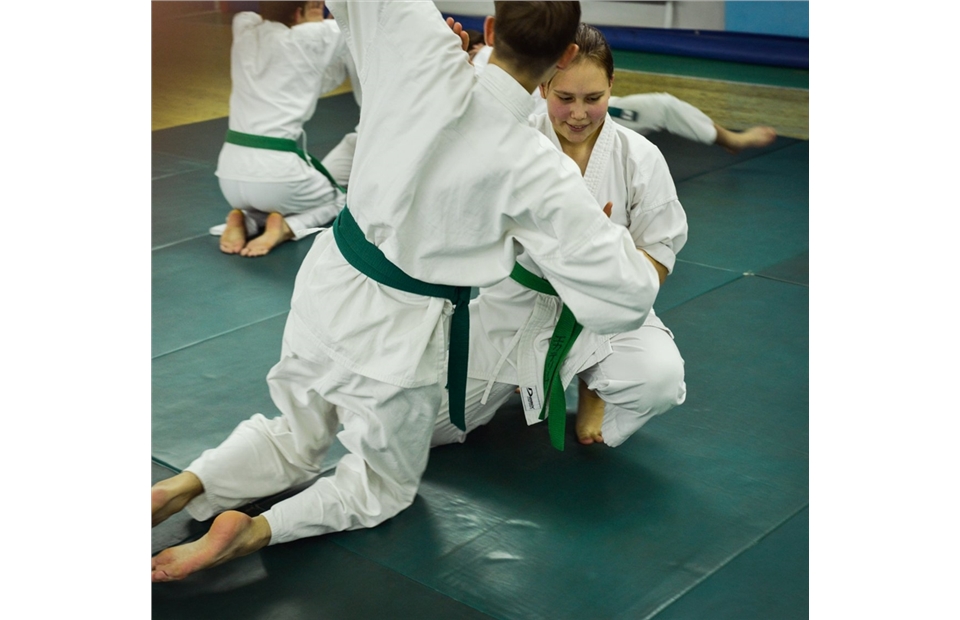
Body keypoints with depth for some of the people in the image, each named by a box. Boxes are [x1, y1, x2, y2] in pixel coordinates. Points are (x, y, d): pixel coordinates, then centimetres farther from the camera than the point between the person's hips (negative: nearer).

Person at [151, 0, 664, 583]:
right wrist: (628, 248, 5)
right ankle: (256, 531, -3)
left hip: (328, 287, 4)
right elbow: (626, 296, -18)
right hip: (399, 335, -4)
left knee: (294, 441, 30)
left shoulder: (427, 62, -17)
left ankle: (184, 488, 5)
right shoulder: (539, 172, -22)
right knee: (386, 485, 22)